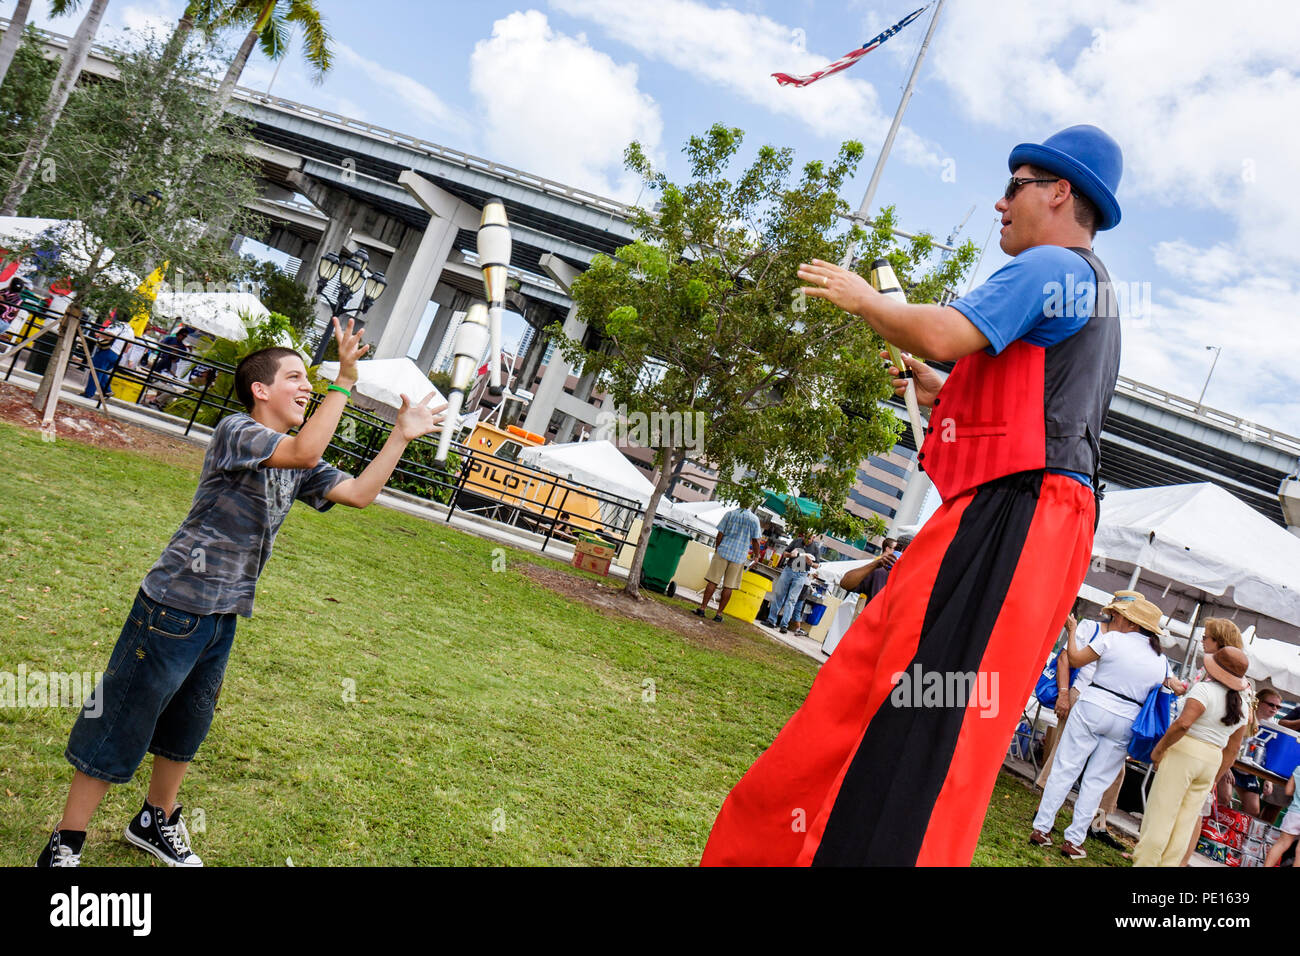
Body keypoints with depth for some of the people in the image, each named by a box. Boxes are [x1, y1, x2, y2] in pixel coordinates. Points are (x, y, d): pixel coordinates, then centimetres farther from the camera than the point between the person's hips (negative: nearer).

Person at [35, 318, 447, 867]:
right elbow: (305, 451, -33)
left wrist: (402, 436, -1)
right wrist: (345, 379, -31)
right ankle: (64, 845, 19)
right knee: (118, 727, 4)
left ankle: (157, 822, 42)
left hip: (224, 616, 8)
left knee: (187, 728, 23)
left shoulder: (298, 464, 8)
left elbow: (358, 492, 3)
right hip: (175, 608, -8)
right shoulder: (235, 431, -16)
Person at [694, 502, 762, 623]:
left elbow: (720, 534, 1)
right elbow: (755, 541, -1)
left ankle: (702, 608, 4)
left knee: (713, 581, 4)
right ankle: (719, 613, 7)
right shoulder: (754, 519, -1)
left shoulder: (730, 514, 1)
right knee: (728, 586, 4)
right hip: (739, 557, 0)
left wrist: (716, 549, 14)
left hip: (723, 551, 0)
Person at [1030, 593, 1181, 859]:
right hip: (1125, 722, 3)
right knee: (1096, 781, 8)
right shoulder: (1161, 661, 5)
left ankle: (1041, 827, 4)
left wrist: (1071, 631, 13)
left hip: (1091, 707, -3)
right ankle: (1073, 840, 8)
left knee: (1064, 768, 3)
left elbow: (1075, 659, 1)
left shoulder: (1113, 639, -6)